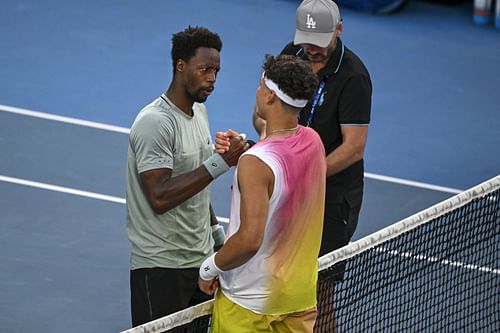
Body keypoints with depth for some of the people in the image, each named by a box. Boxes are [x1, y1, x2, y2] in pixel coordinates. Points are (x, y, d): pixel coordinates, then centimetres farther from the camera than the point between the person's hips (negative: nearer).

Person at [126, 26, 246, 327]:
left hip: (201, 258, 8)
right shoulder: (154, 122, -19)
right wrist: (218, 164, -27)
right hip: (160, 267, -8)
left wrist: (215, 228, 20)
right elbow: (160, 197, -27)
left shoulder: (199, 111, 10)